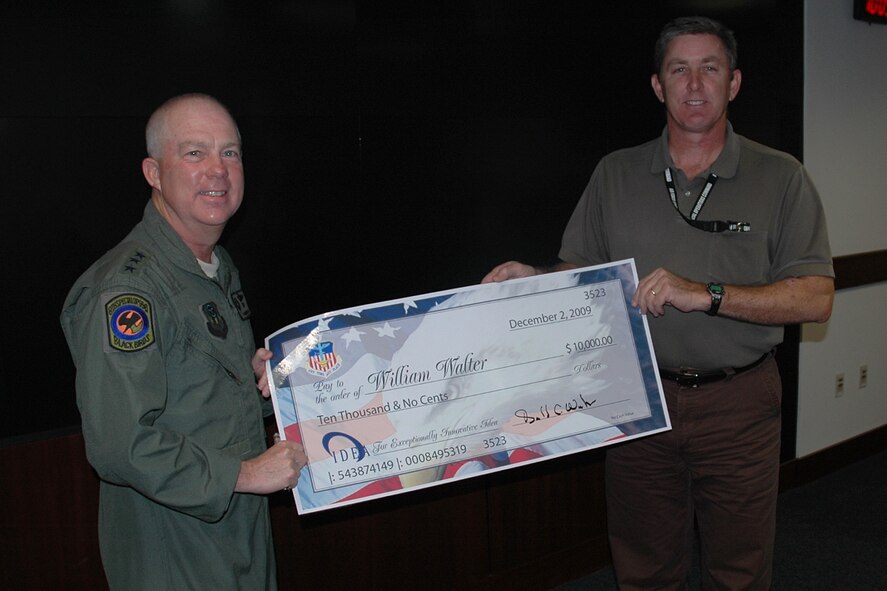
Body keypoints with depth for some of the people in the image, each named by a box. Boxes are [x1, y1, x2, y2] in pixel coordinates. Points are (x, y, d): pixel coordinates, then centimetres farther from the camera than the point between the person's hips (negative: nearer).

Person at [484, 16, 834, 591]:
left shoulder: (780, 178, -3)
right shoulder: (615, 175, 4)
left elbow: (816, 298, -10)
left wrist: (706, 295, -21)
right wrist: (532, 279, -12)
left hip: (738, 404, -1)